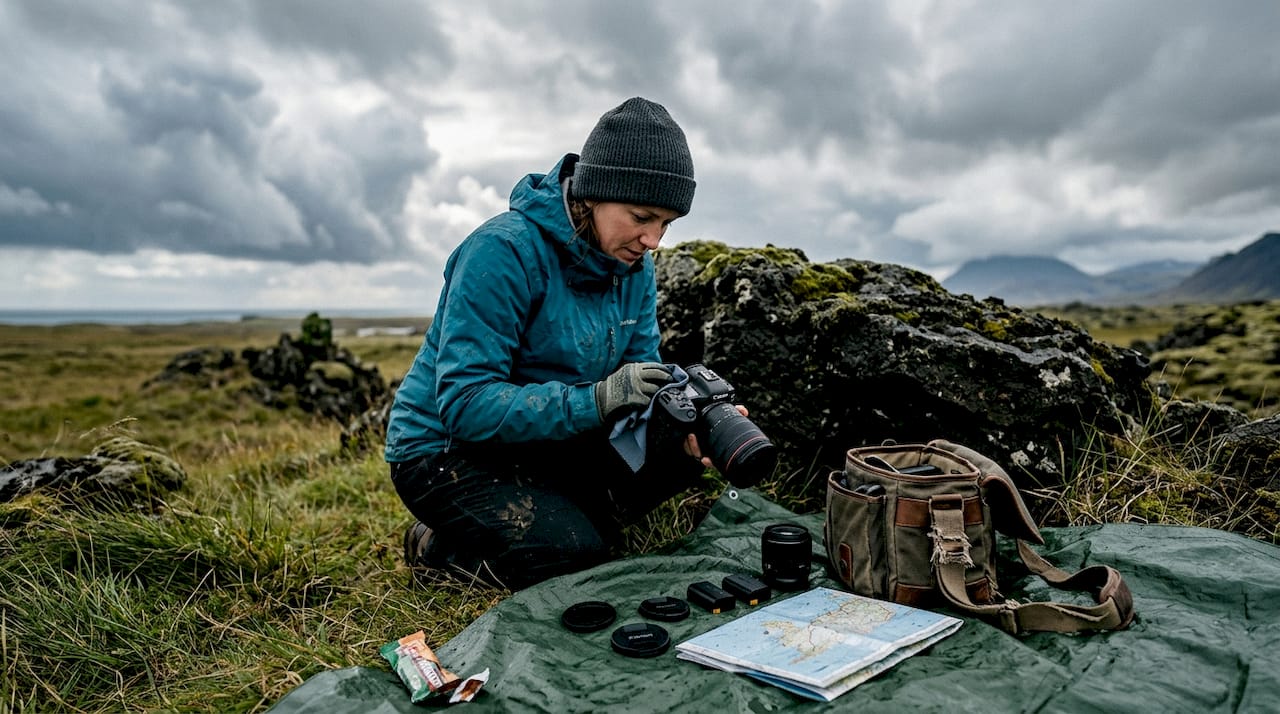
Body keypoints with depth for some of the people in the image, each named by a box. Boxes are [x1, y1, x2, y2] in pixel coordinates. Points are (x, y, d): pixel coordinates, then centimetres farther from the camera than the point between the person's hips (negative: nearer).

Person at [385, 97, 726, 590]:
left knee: (682, 450, -9)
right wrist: (595, 400, -39)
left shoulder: (634, 265, -2)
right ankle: (437, 545, 2)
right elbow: (463, 404, -30)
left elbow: (642, 373, 0)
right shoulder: (503, 251, -25)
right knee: (577, 558, -24)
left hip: (549, 440, 7)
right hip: (446, 447, -6)